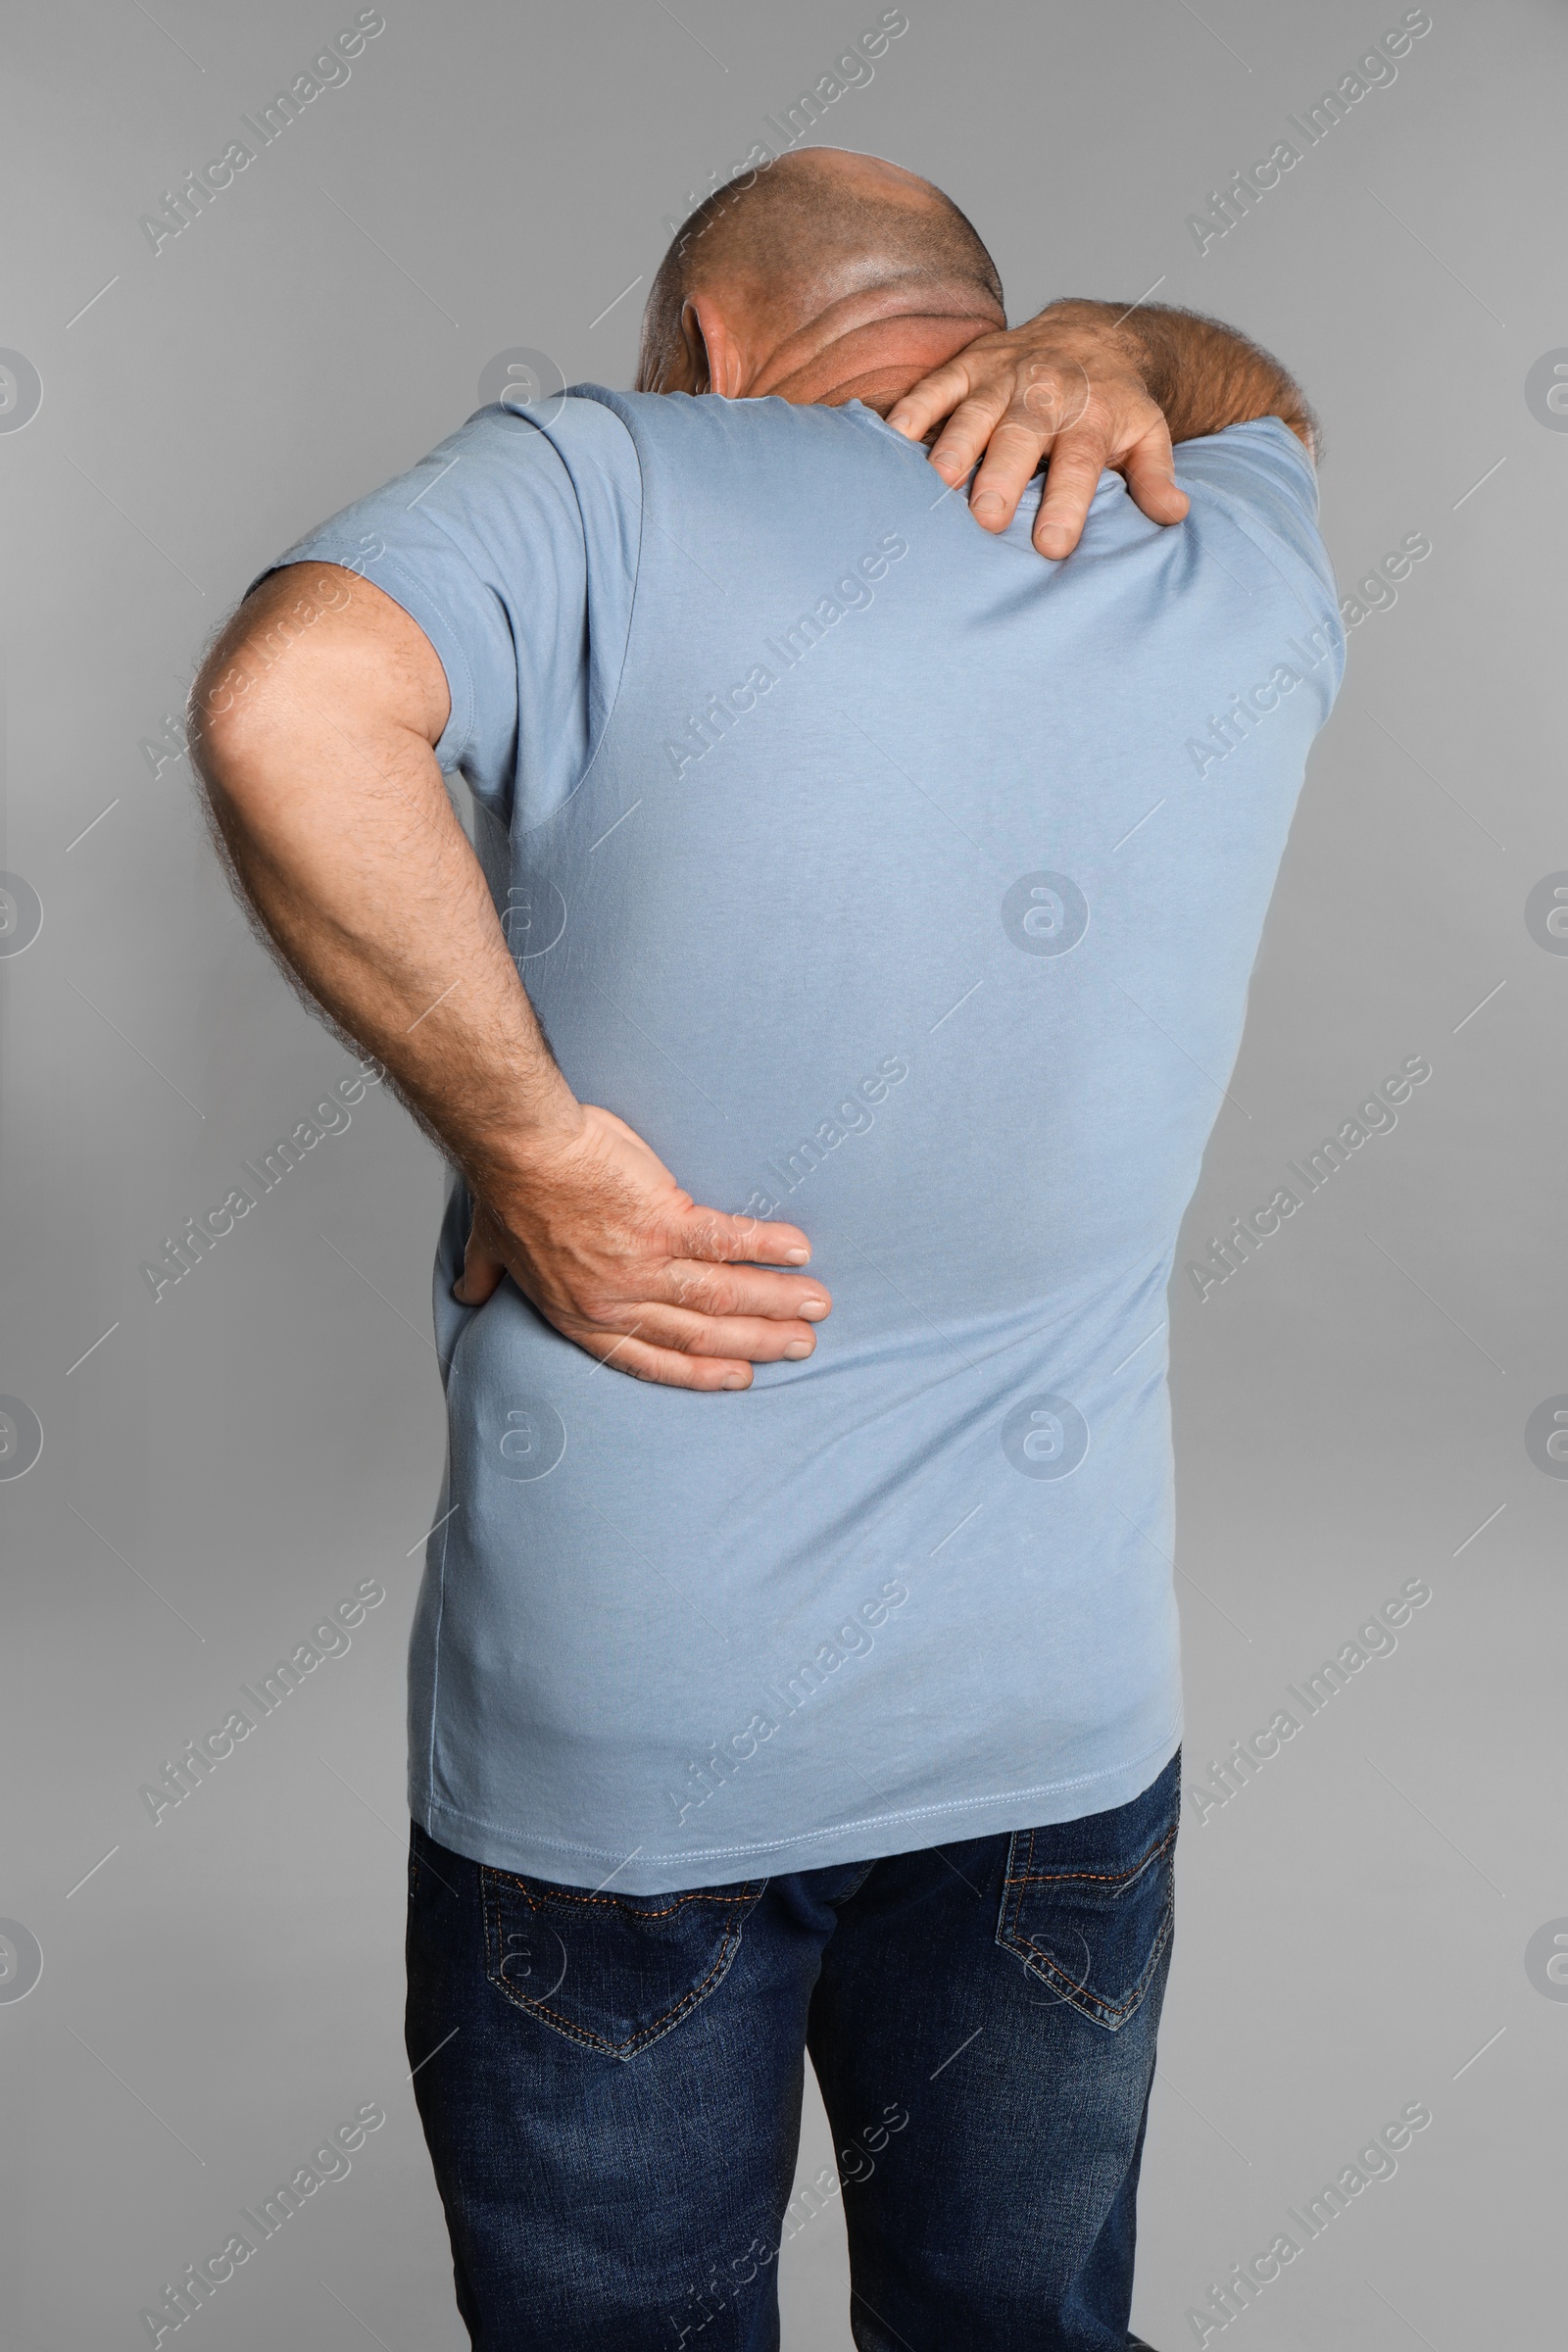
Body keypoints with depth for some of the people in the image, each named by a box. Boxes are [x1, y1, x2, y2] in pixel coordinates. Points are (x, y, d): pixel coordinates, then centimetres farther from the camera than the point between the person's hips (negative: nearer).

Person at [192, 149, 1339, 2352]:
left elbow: (286, 705, -28)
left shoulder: (612, 478, -9)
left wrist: (524, 1135, -19)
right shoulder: (1250, 602, 2)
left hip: (603, 1738, -2)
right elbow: (1265, 396, 25)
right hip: (1058, 1729, 3)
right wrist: (1103, 341, 5)